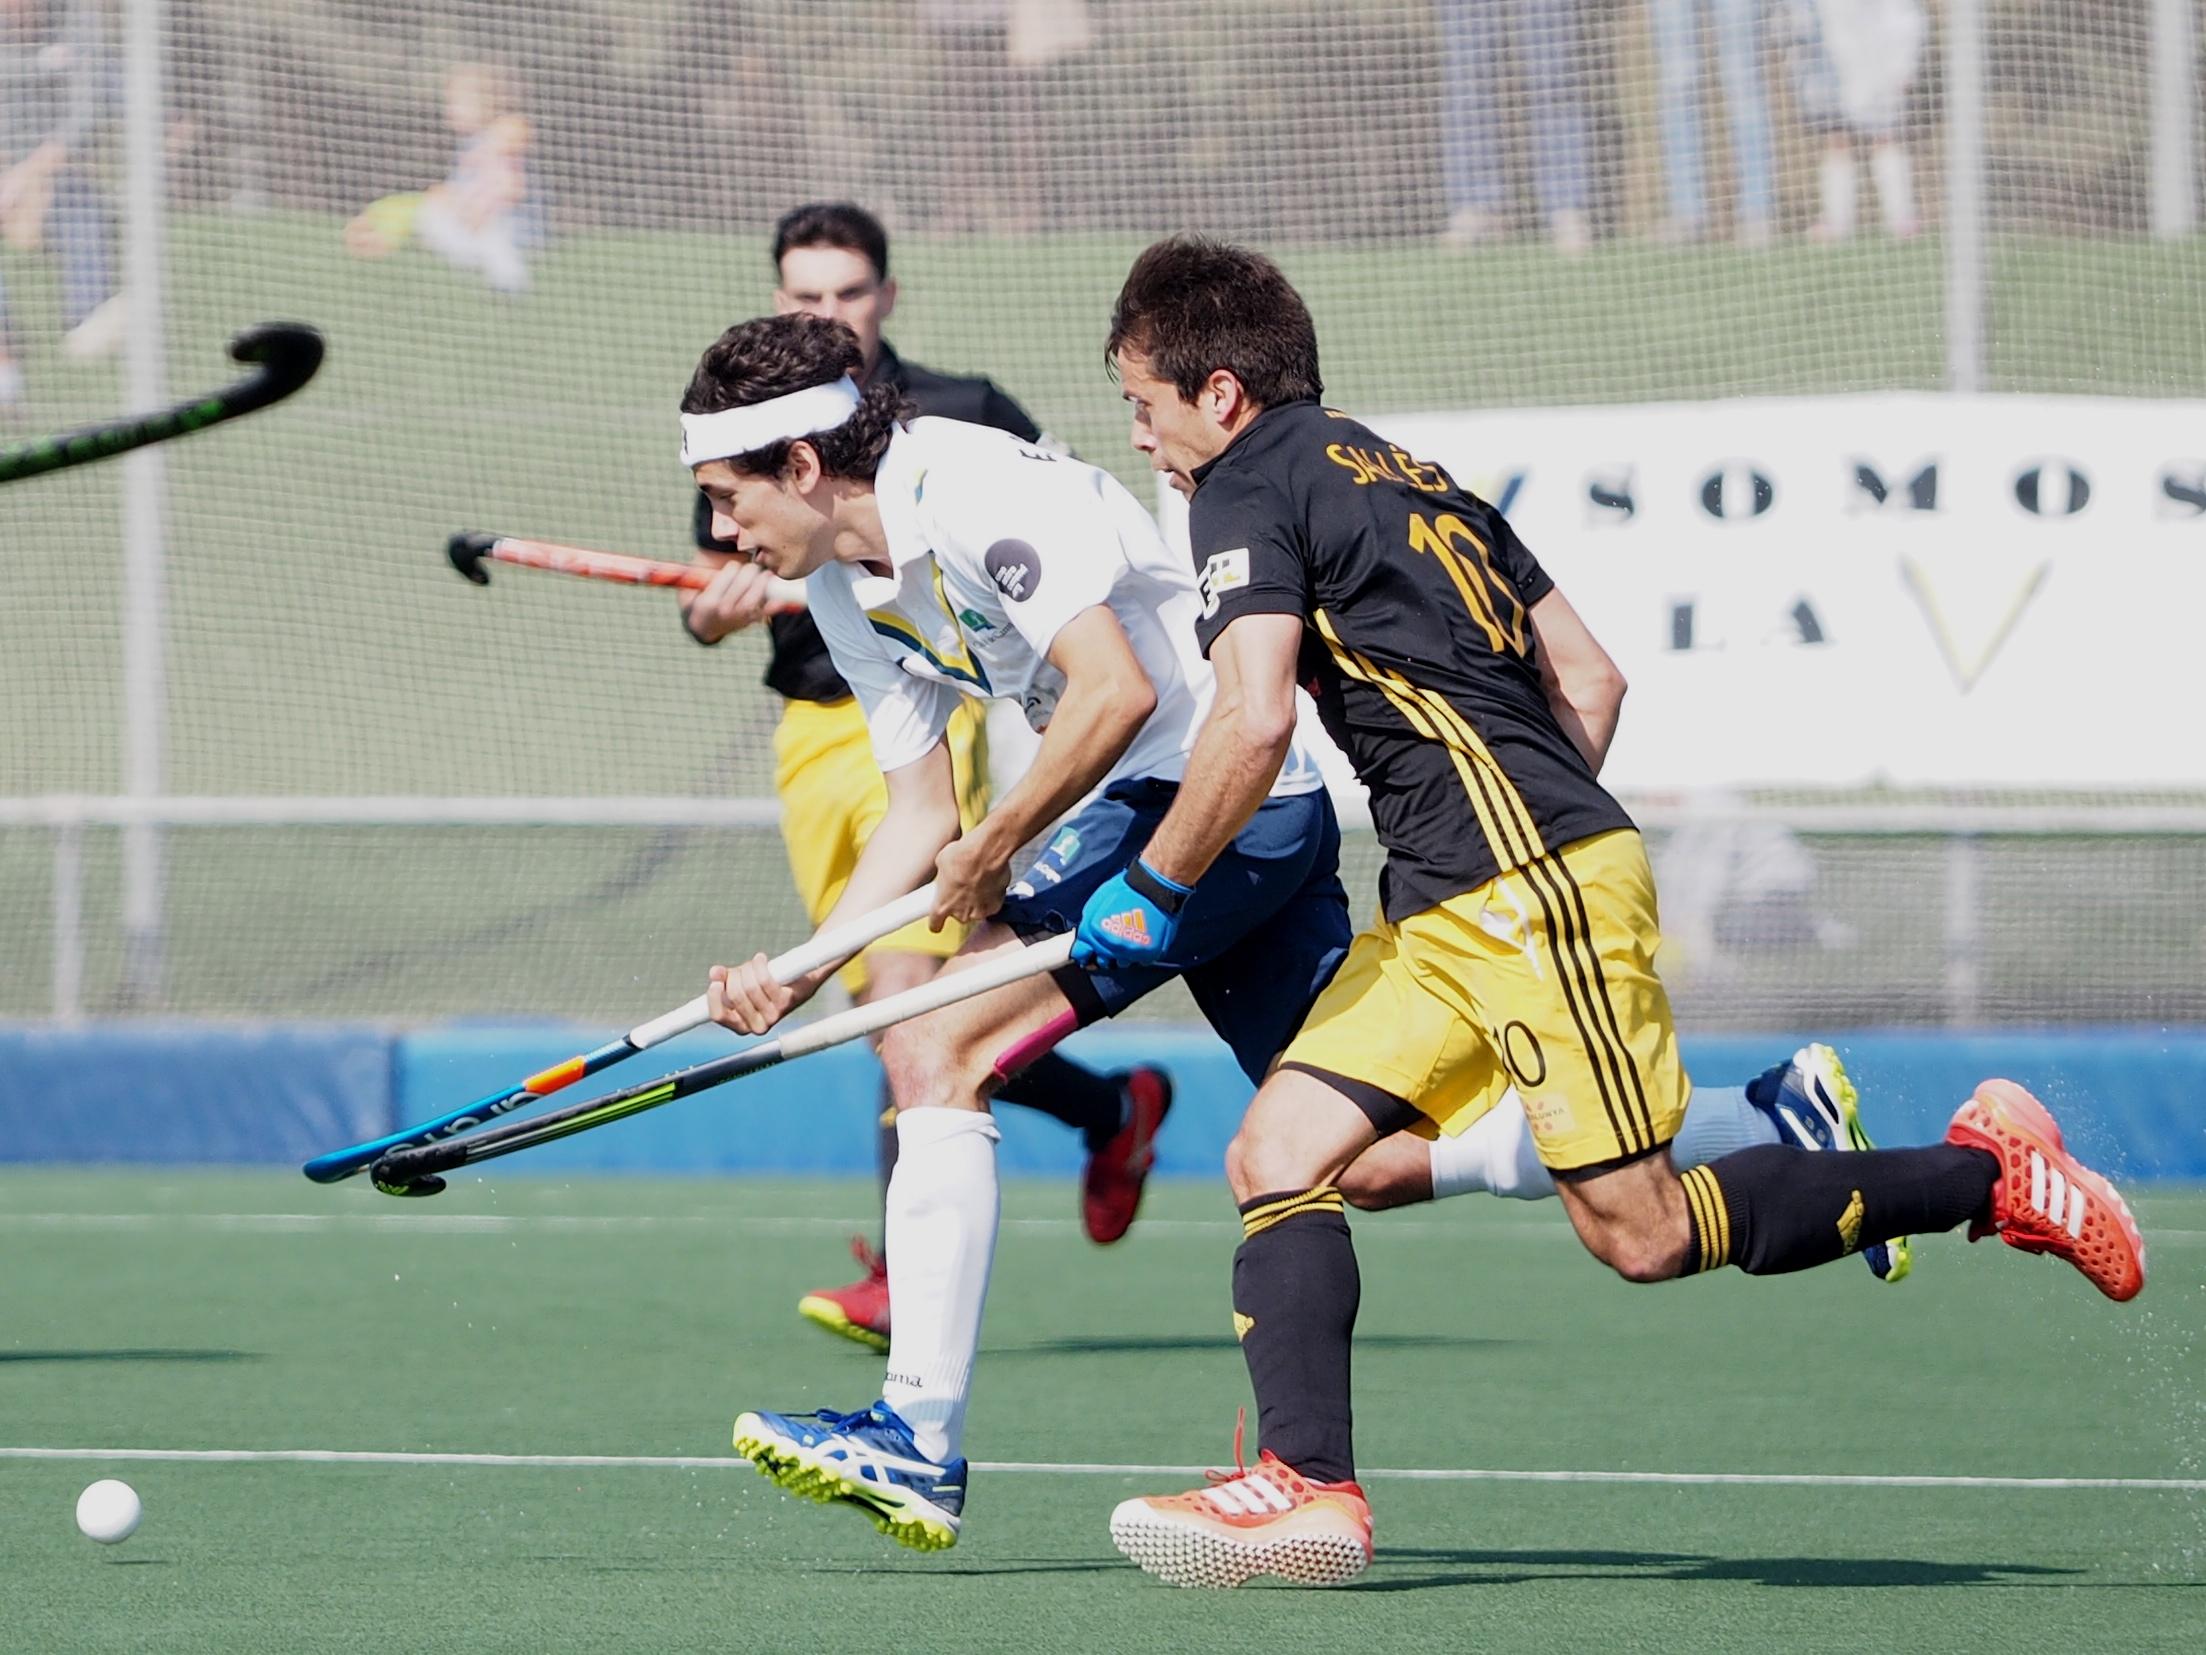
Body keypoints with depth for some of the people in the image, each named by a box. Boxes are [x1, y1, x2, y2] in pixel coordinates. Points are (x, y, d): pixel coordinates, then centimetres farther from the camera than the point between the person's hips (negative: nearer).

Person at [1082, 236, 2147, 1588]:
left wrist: (1154, 890, -6)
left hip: (1530, 888, -10)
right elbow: (1591, 678, 21)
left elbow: (1254, 725, -18)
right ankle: (1310, 1485, -8)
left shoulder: (1251, 489, -5)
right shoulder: (1419, 482, 22)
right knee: (1277, 1155, 3)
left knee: (1641, 1231, -7)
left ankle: (1995, 1178, 3)